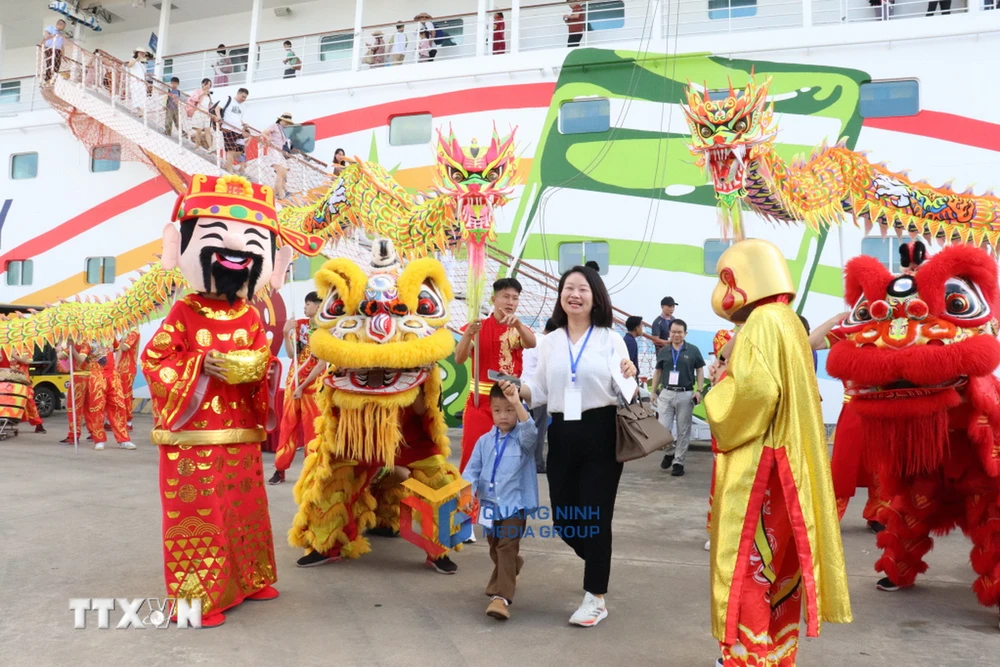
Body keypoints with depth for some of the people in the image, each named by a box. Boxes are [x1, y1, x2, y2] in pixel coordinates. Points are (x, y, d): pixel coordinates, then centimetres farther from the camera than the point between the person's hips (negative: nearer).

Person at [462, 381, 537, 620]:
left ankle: (501, 597, -14)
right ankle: (511, 571, 51)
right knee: (496, 549, 22)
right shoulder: (484, 441, 2)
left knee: (507, 548, -13)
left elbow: (530, 431, -34)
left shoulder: (522, 439, -10)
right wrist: (467, 490, -18)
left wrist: (517, 402, -48)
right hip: (490, 504, 5)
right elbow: (473, 469, 2)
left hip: (515, 504, -5)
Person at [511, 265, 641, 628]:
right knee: (563, 518, 11)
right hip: (561, 435, 4)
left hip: (600, 433, -4)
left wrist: (629, 378, -25)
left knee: (594, 516, 2)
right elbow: (540, 391, 10)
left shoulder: (611, 339, -1)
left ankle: (595, 599, 19)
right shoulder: (549, 342, 9)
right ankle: (599, 566, 42)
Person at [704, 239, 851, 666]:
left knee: (745, 568, -2)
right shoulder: (788, 322, 13)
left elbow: (750, 393, -27)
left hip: (755, 470, -9)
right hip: (784, 466, 10)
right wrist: (733, 365, 9)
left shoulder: (761, 324, -15)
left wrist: (724, 371, -9)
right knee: (776, 565, 16)